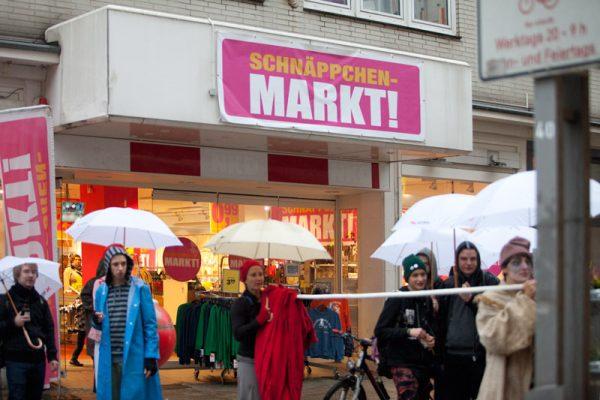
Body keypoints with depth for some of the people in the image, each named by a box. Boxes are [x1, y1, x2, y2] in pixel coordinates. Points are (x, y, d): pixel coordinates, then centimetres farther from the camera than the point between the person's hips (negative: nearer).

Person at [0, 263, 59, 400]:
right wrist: (13, 323, -16)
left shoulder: (41, 301, 12)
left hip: (38, 359, 4)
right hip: (15, 360, -4)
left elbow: (49, 329, 12)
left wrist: (52, 356, 6)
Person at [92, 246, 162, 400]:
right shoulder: (102, 290, 8)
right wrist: (97, 321, -7)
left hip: (134, 357, -3)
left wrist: (151, 356, -9)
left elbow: (150, 324, -3)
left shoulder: (140, 288, -2)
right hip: (108, 358, 3)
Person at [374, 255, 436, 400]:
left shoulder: (427, 300, 8)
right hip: (402, 362, -6)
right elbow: (380, 331, -13)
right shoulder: (397, 300, -10)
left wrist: (431, 339, 0)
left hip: (423, 360, 6)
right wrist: (408, 332, -23)